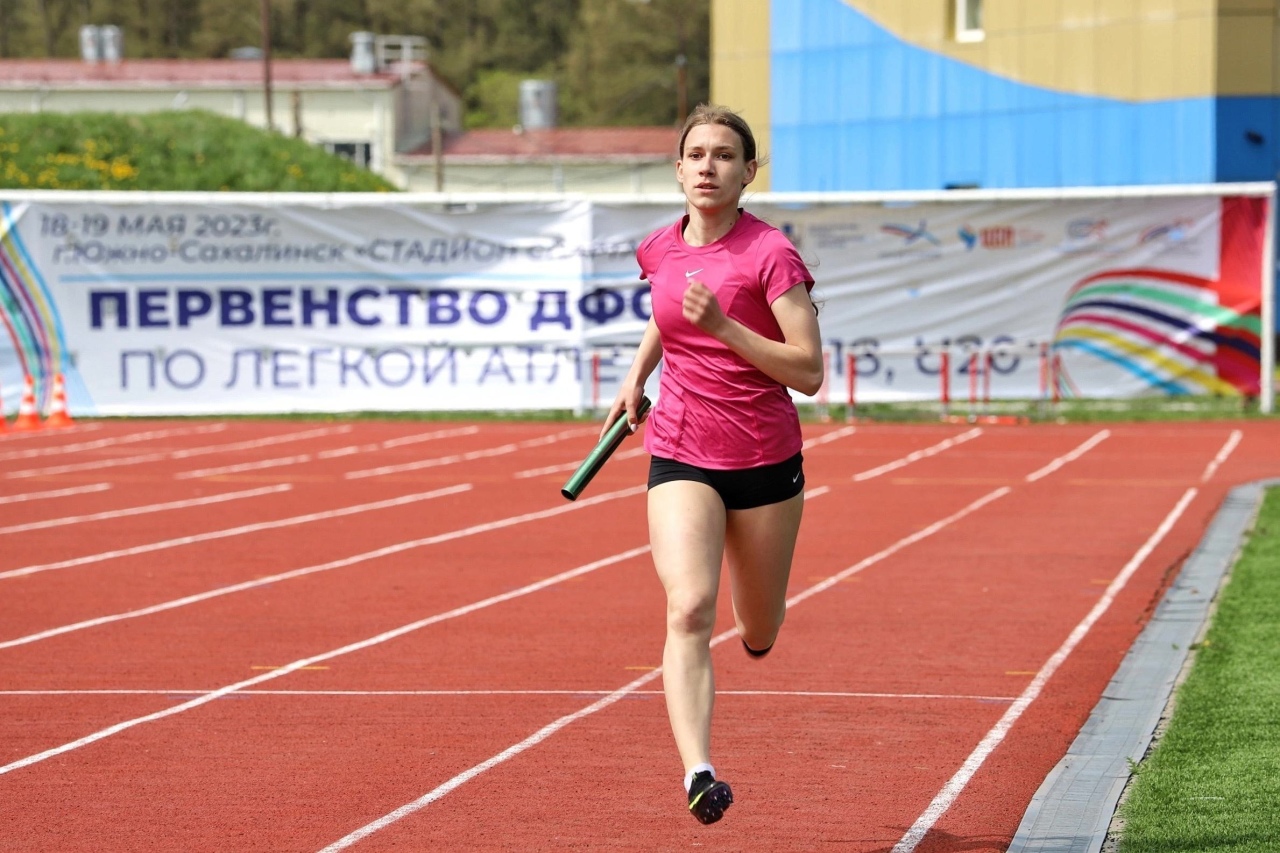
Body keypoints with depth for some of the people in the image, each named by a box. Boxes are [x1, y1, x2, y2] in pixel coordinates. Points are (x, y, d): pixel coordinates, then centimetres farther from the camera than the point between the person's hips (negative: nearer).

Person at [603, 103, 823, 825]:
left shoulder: (770, 253, -13)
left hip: (766, 462, -2)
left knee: (760, 633, 15)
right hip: (681, 458, 2)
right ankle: (699, 773, -33)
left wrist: (723, 327, -25)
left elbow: (809, 372, -17)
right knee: (689, 609, -22)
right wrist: (636, 377, 18)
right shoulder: (660, 250, 2)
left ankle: (758, 621, 55)